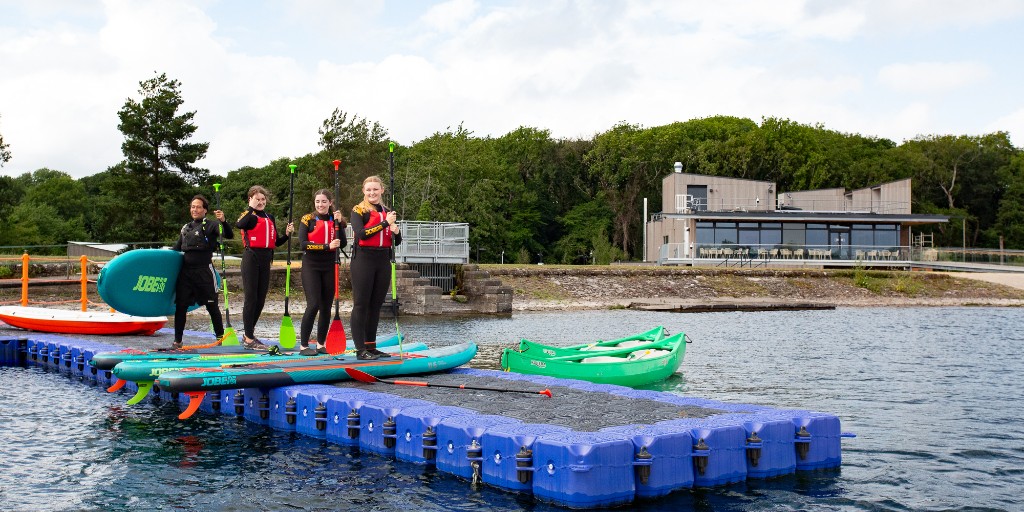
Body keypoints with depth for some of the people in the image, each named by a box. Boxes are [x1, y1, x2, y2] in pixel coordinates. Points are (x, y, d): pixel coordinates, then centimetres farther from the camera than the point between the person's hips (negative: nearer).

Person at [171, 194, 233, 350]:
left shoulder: (211, 225, -2)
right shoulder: (185, 228, 16)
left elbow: (228, 235, -18)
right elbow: (176, 249, 24)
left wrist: (223, 221, -36)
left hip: (204, 271, -5)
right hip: (185, 271, 5)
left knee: (212, 305, 4)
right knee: (181, 306, 3)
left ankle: (220, 336, 16)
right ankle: (177, 341, 9)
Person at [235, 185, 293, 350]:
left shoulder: (270, 218, 17)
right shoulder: (249, 215, -3)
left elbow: (276, 242, 18)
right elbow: (239, 225, -28)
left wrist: (287, 234, 1)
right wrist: (251, 208, -19)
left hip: (265, 261, 7)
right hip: (251, 259, -6)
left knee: (261, 299, 10)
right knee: (251, 298, -5)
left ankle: (248, 334, 25)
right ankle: (248, 339, 0)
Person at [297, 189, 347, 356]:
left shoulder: (336, 220, 7)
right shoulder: (307, 219, -1)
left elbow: (342, 244, -5)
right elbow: (303, 244, -13)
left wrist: (338, 223, -15)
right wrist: (327, 246, -21)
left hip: (329, 267, 4)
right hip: (311, 266, -4)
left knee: (326, 307, 7)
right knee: (313, 305, -12)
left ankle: (320, 344, 18)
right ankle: (304, 346, -5)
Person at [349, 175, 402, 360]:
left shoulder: (388, 212, 14)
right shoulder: (358, 211, -3)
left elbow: (396, 242, 17)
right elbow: (361, 234, -21)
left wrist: (396, 232, -5)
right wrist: (385, 223, -20)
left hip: (383, 262, 6)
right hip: (363, 260, -6)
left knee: (376, 305, 9)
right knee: (361, 304, -4)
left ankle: (371, 346, 16)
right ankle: (360, 350, -4)